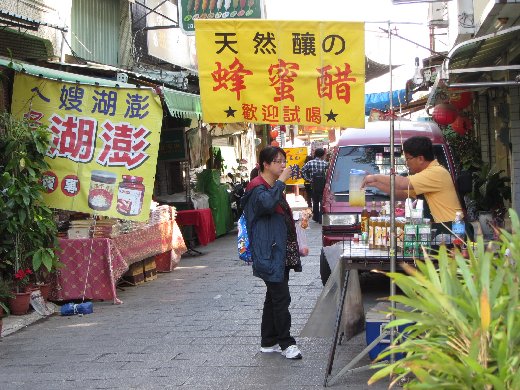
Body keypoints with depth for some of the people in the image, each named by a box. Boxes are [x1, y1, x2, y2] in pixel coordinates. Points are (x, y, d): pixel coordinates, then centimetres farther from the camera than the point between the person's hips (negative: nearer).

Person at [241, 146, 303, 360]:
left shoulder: (275, 188, 19)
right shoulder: (257, 188, -12)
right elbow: (267, 203, -36)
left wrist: (295, 248, 27)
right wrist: (281, 181, -25)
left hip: (281, 252, 10)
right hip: (269, 254, -10)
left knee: (274, 297, 13)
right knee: (281, 297, -9)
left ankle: (269, 342, 20)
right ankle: (286, 342, -2)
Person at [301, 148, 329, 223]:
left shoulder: (310, 163, 0)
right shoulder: (325, 163, -8)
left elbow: (303, 171, -5)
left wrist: (308, 179, -1)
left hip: (314, 185, 3)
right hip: (322, 185, -3)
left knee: (315, 201, 17)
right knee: (322, 201, 3)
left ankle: (316, 217, 23)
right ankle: (321, 219, 0)